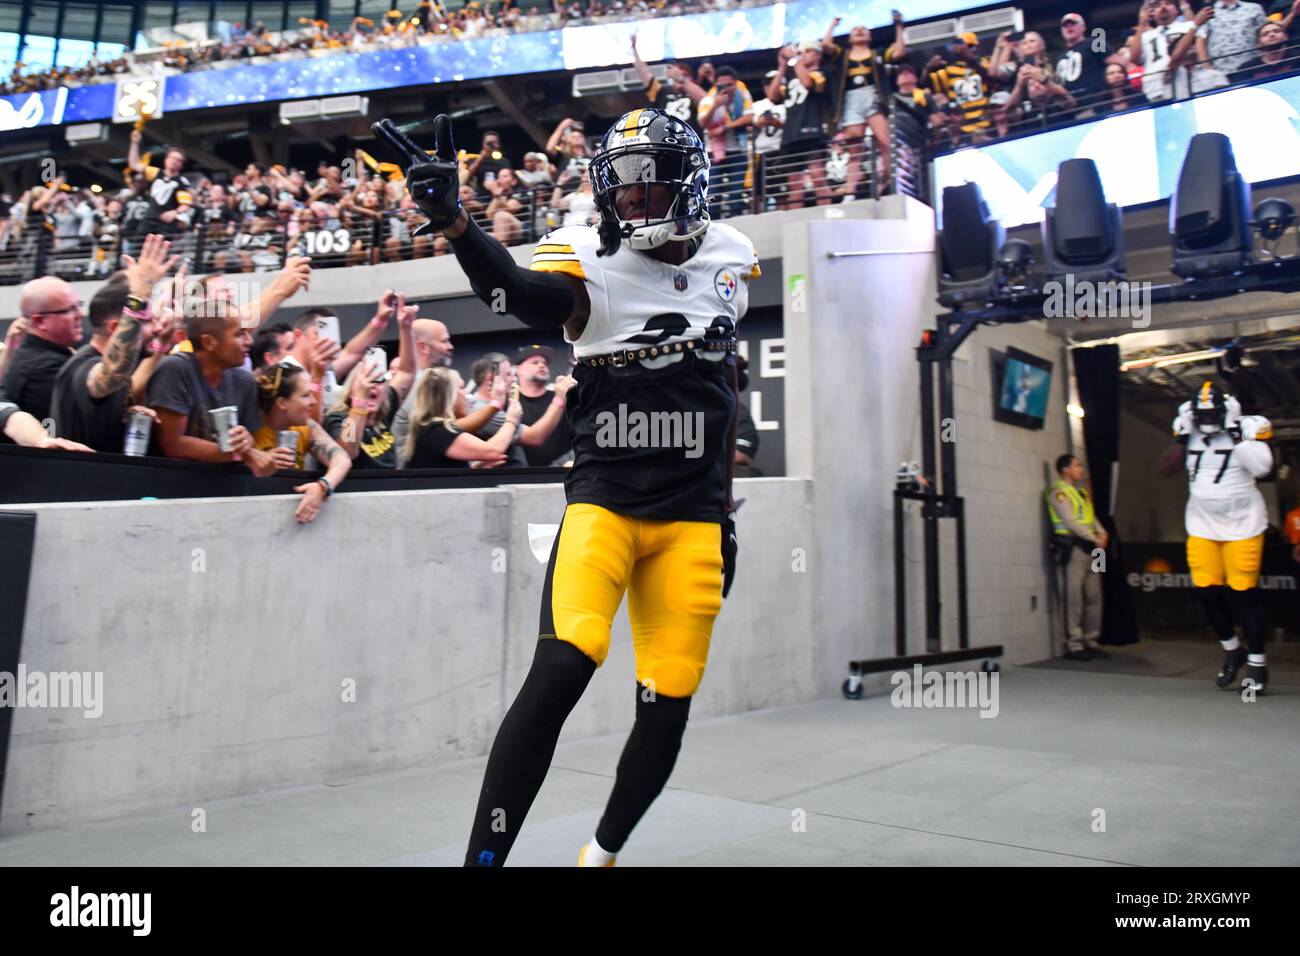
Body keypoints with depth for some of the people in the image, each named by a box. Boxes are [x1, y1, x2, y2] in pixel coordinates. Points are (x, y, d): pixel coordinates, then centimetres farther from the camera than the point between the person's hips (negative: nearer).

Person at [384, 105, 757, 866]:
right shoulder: (593, 260, -5)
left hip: (692, 518, 4)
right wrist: (452, 219, -47)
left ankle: (604, 850, 29)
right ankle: (485, 853, -9)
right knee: (564, 665, -24)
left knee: (667, 706, 4)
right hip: (604, 501, -3)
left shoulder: (730, 260, 8)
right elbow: (528, 296, -29)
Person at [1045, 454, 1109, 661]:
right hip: (1071, 547, -9)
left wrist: (1102, 533, -1)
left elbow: (1091, 517, 18)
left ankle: (1091, 642, 15)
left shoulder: (1082, 493, 22)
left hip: (1090, 548, 9)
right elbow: (1070, 522, -13)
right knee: (1073, 597, -9)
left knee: (1094, 596, 8)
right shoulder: (1058, 492, -6)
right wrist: (1095, 539, -11)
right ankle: (1074, 645, -6)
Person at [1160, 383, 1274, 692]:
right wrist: (1182, 436, -10)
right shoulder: (1190, 435, 3)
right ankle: (1231, 649, 26)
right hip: (1202, 525, 4)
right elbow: (1167, 468, -4)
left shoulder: (1248, 427, -9)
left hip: (1242, 523, -4)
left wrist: (1236, 434, -24)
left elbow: (1262, 467, -23)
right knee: (1208, 591, 3)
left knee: (1242, 593, -4)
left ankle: (1257, 661, 12)